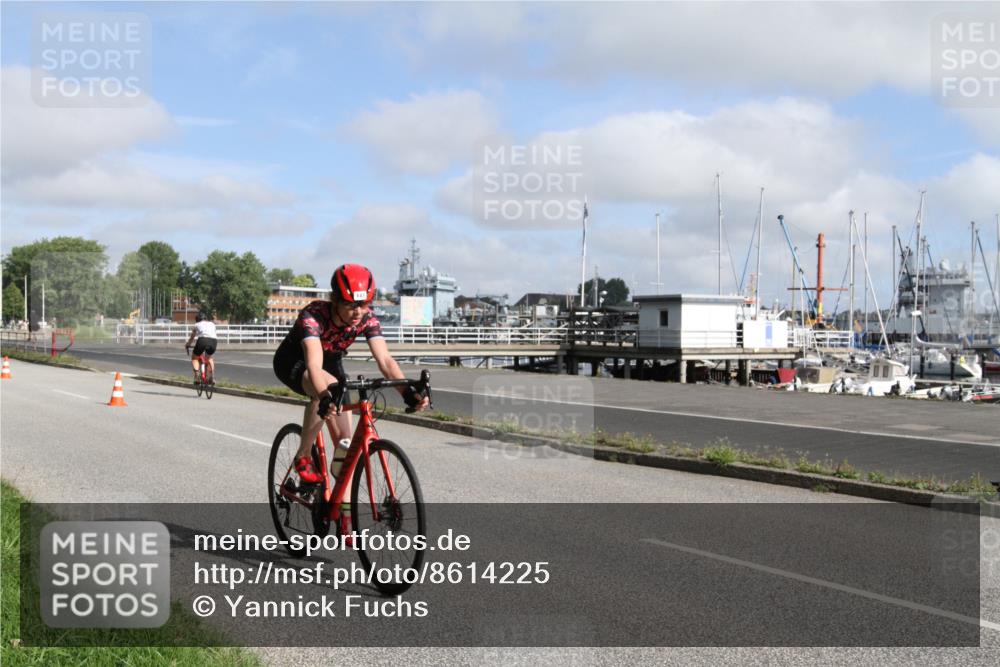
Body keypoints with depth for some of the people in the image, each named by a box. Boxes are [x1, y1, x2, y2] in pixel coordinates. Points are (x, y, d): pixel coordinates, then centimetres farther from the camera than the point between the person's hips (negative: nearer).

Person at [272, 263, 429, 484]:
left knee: (344, 438, -7)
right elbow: (314, 365, -49)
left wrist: (407, 392, -51)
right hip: (294, 362, -4)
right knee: (330, 386, -38)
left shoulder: (367, 319, -24)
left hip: (331, 362, 5)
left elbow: (384, 359, -34)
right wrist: (325, 398, -68)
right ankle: (303, 457, -20)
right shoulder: (313, 315, -36)